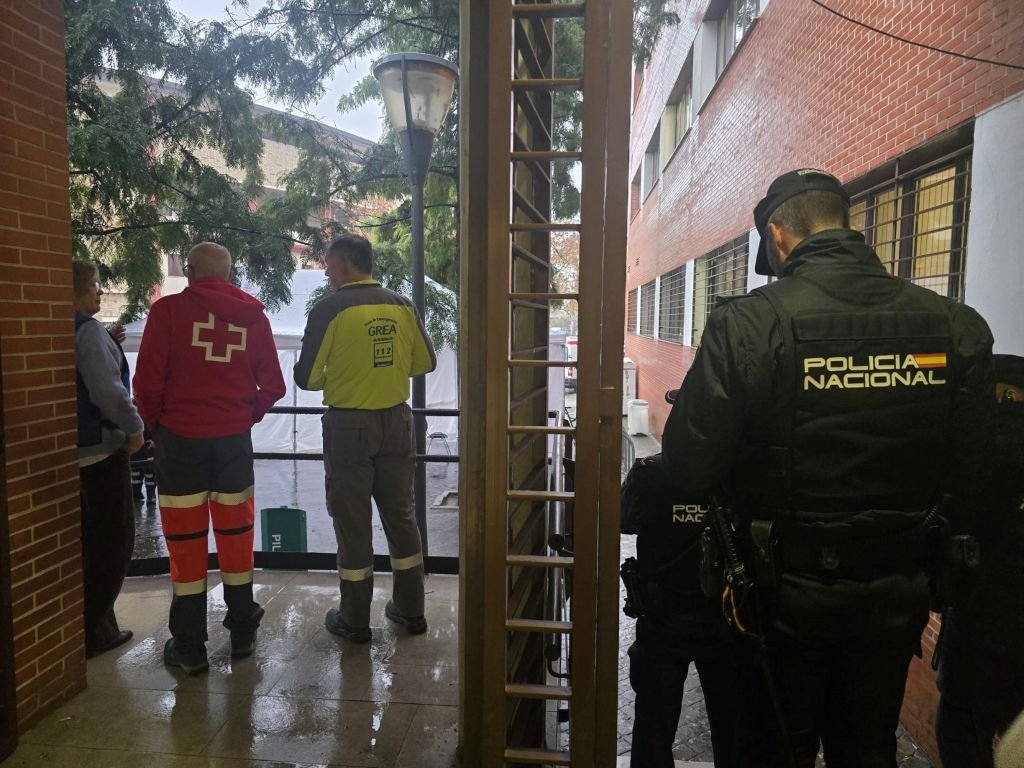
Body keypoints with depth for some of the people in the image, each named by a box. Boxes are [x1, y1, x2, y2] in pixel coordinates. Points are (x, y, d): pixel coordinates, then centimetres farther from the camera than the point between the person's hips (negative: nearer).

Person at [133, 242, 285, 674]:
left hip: (180, 438, -2)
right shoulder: (253, 316, 2)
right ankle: (242, 633, 26)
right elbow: (273, 386, 1)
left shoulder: (168, 310, -6)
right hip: (234, 438, 3)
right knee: (235, 533, 13)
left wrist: (156, 424, 8)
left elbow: (148, 381, -8)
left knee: (185, 539, 6)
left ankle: (189, 647, 15)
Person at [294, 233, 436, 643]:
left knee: (352, 521, 7)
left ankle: (355, 619, 19)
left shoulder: (330, 309, -12)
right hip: (396, 421, 4)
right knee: (400, 514, 15)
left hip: (348, 425, -4)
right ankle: (411, 610, 25)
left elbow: (306, 377, -10)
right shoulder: (402, 305, 1)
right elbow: (425, 362, 8)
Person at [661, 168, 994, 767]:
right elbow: (967, 469, 1)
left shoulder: (747, 324, -20)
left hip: (788, 589, -3)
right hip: (898, 593, 4)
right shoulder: (958, 326, -6)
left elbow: (688, 462, -18)